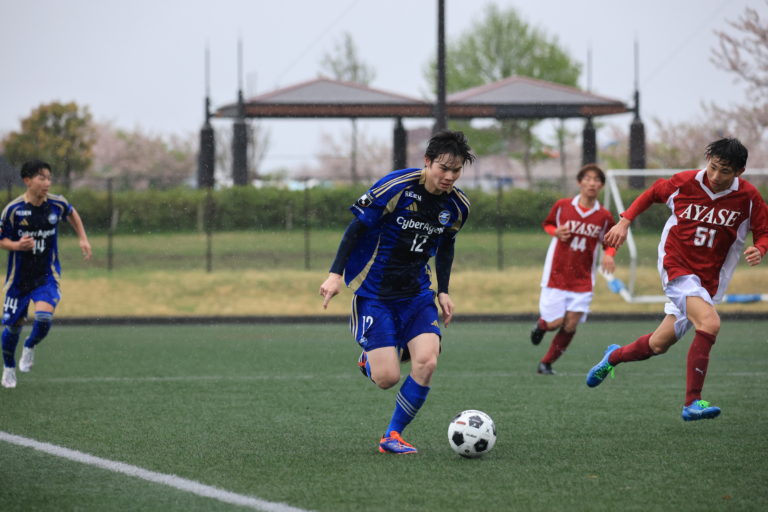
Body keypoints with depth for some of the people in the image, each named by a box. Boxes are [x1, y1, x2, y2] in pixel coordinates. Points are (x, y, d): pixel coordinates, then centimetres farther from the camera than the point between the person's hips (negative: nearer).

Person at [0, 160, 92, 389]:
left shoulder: (57, 204, -7)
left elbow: (72, 213, 17)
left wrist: (83, 238, 11)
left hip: (47, 276, 1)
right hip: (19, 277, -1)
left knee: (44, 316, -23)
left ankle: (30, 346, 10)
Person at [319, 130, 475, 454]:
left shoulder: (457, 206, 0)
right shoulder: (395, 187, -18)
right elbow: (357, 227, -10)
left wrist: (443, 291, 14)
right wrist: (336, 273, -14)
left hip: (416, 292, 5)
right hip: (373, 291, -5)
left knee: (426, 361, -17)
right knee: (387, 378, -12)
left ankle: (392, 436, 1)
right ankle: (370, 362, 28)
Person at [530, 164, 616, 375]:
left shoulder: (604, 217, -2)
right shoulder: (562, 206, -3)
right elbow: (547, 224, 13)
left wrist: (608, 254, -11)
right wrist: (556, 232, -10)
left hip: (582, 281, 1)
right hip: (556, 276, -1)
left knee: (570, 325, -5)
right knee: (554, 322, -5)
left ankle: (546, 363, 13)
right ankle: (541, 323, 33)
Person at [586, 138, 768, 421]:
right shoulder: (684, 183, -8)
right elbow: (652, 193, 12)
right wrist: (625, 221, 4)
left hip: (708, 279, 3)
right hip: (676, 267, -3)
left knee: (658, 345, 9)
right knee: (709, 324, -28)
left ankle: (614, 357, 41)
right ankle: (692, 402, -21)